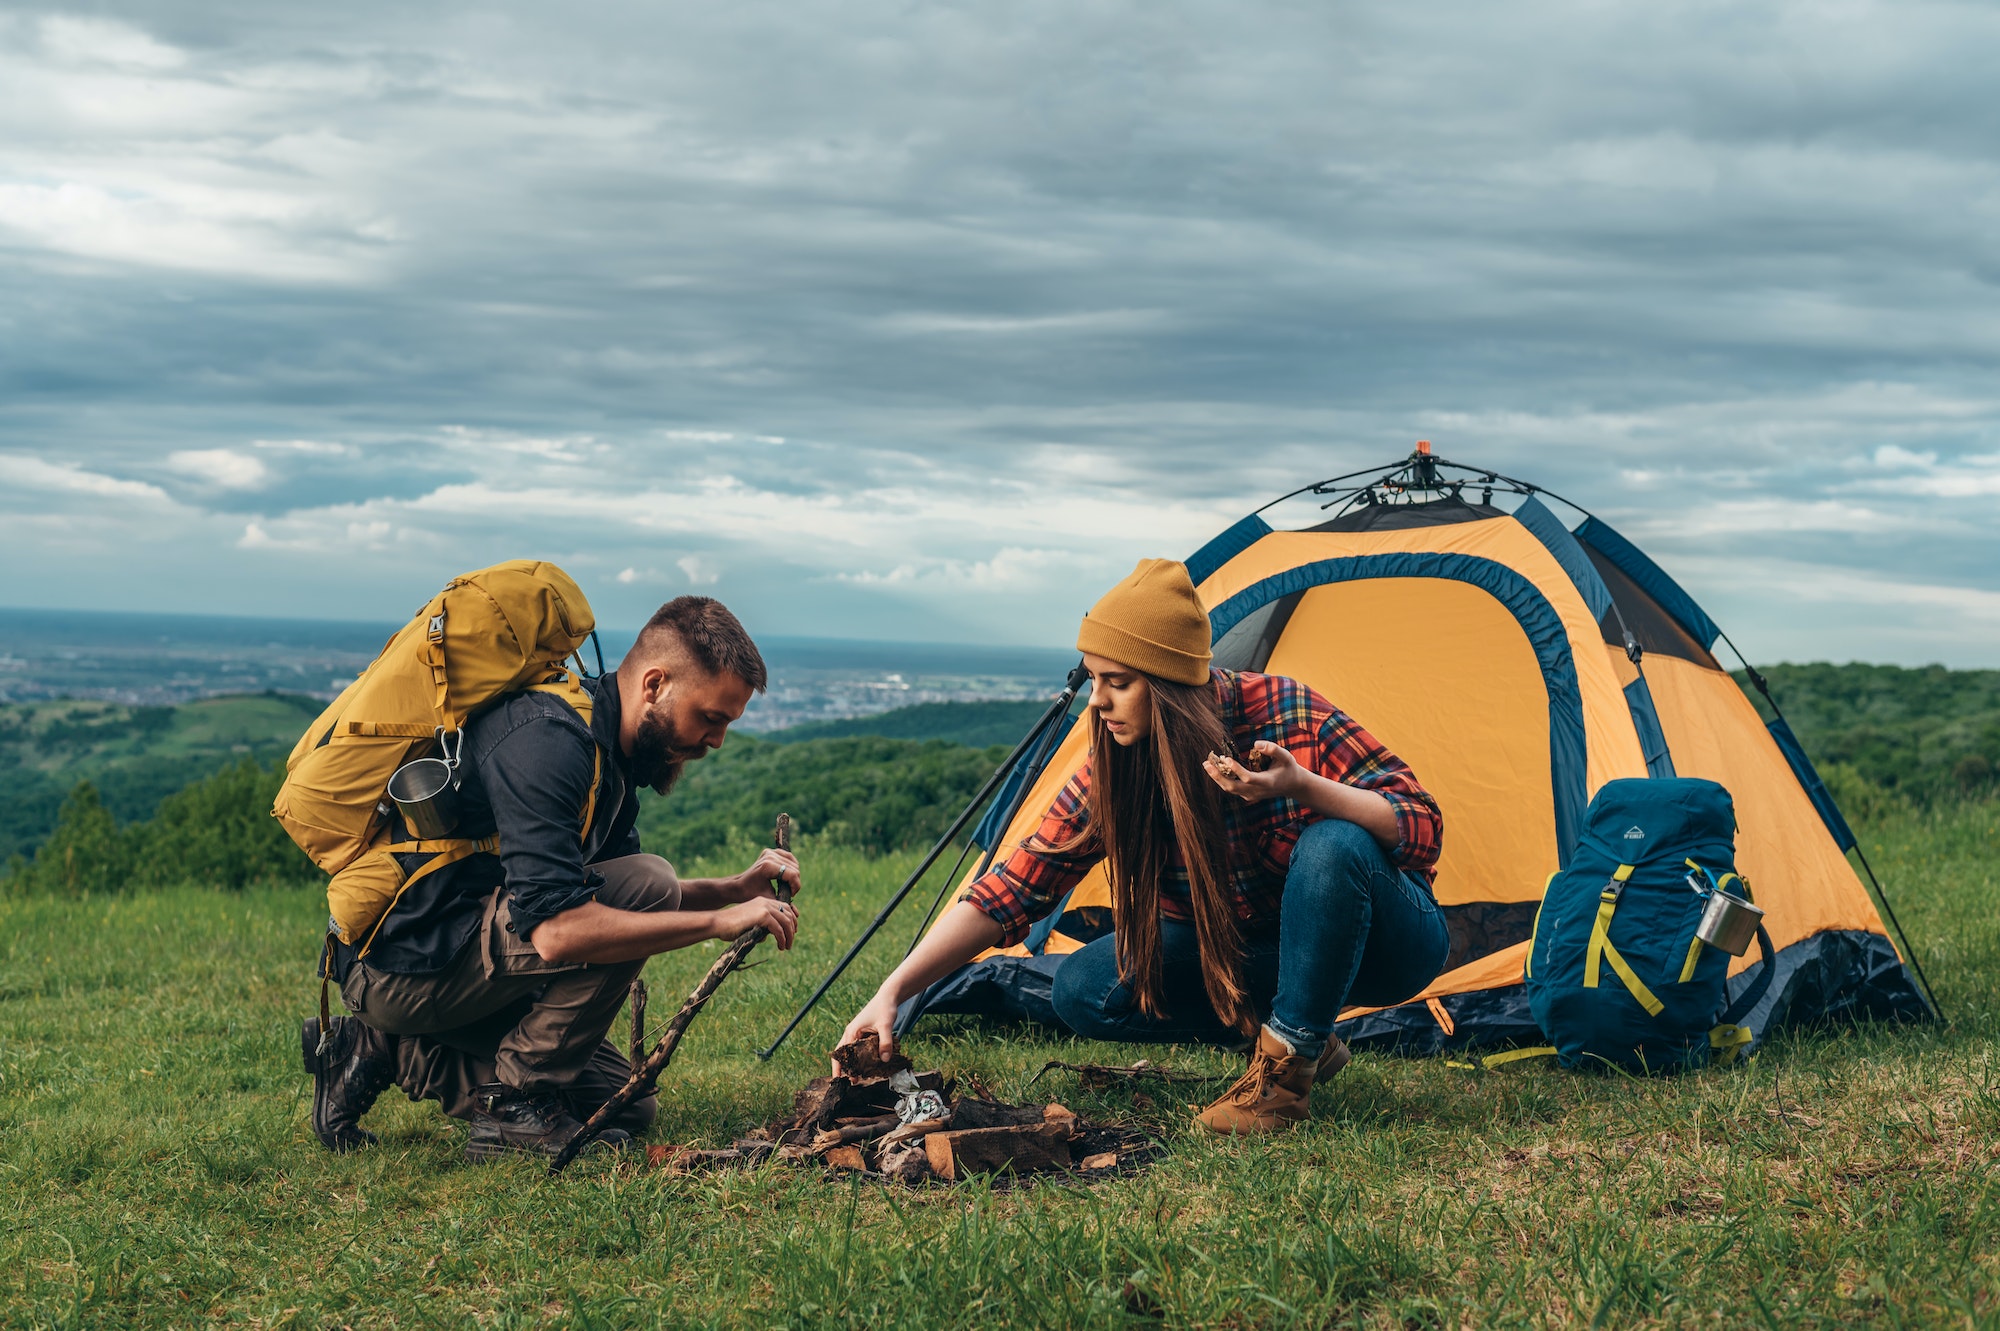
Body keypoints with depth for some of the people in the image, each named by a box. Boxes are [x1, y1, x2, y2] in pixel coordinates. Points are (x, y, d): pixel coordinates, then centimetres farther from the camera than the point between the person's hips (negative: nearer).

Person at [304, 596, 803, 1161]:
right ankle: (519, 1104, -11)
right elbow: (556, 930, -32)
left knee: (621, 1105, 12)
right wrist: (720, 922, -27)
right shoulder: (547, 741, -24)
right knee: (644, 882, -20)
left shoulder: (604, 747, 8)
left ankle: (394, 1053, 12)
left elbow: (623, 897, 18)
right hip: (407, 963, -10)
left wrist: (738, 889, 2)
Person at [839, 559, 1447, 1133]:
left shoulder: (1287, 714, -26)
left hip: (1384, 945, -4)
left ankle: (1288, 1063, -19)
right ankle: (1302, 1038, -5)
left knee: (1333, 847, -38)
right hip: (1253, 950, 4)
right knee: (1083, 989, -15)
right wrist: (893, 992, -22)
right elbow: (1012, 891, -14)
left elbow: (1423, 830, -26)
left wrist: (1302, 787, -42)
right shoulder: (1112, 773, -14)